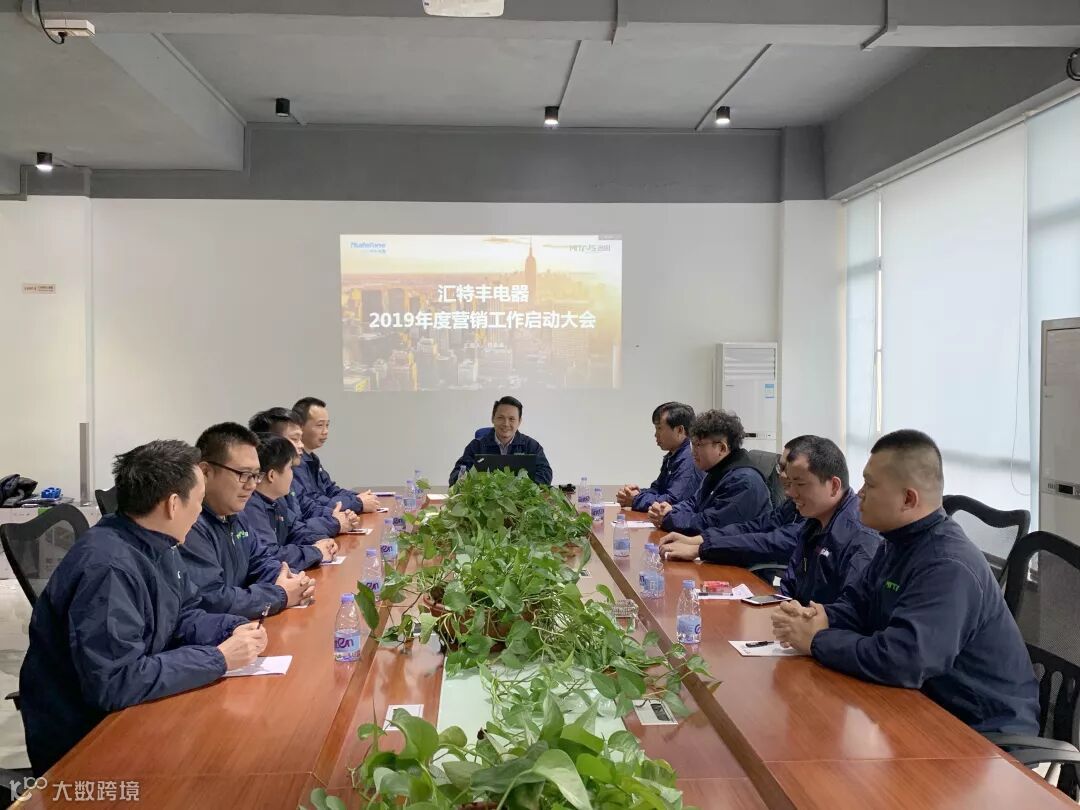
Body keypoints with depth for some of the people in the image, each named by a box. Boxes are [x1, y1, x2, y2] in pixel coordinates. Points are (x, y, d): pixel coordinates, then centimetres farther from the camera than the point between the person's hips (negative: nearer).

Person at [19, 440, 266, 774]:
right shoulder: (108, 567, -30)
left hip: (126, 712, 8)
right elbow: (117, 682, -32)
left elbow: (183, 617, 11)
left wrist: (233, 629, -8)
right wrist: (219, 659, -25)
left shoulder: (156, 545, 0)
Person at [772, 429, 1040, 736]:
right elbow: (855, 606, 10)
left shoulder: (949, 567, -27)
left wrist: (817, 640, -21)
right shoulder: (899, 543, 4)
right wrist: (818, 619, -13)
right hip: (934, 706, 8)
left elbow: (899, 660, -36)